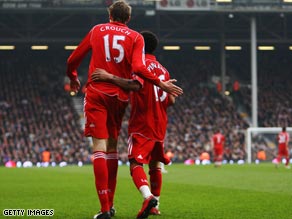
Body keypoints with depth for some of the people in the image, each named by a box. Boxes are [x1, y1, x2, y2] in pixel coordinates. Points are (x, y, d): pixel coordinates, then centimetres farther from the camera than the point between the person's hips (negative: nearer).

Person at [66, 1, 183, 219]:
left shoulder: (97, 30, 11)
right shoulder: (135, 37, 6)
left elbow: (73, 60, 15)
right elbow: (138, 68, -11)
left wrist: (73, 78, 35)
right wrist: (161, 84, -1)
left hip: (96, 93, -1)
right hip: (120, 96, 1)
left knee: (99, 147, -6)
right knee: (111, 147, 15)